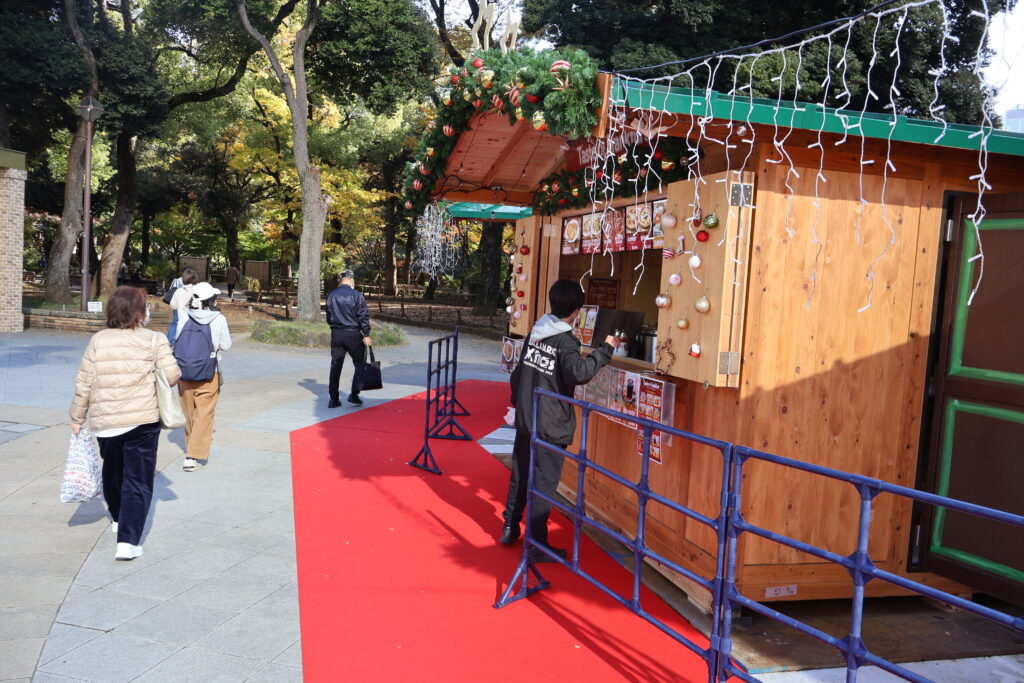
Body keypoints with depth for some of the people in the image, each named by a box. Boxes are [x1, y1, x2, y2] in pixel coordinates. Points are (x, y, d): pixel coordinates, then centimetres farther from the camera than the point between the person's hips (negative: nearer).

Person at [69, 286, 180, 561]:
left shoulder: (97, 341, 1)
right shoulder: (154, 340, -7)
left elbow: (83, 384, 1)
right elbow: (172, 376, -12)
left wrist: (77, 418, 12)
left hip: (104, 422, 4)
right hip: (143, 421, -4)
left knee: (112, 471, 25)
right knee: (138, 481, 1)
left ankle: (118, 518, 48)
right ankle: (128, 541, -6)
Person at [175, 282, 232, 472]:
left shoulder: (185, 318, -4)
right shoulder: (218, 320, -12)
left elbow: (177, 340, 8)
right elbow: (226, 345, -1)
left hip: (184, 373, 4)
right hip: (208, 376, -4)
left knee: (189, 412, 19)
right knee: (204, 415, 0)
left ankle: (193, 446, 37)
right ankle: (194, 456, -7)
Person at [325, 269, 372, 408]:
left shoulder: (331, 295, 6)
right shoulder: (357, 296, -8)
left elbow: (329, 316, 13)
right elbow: (363, 317, -10)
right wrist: (366, 335, -6)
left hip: (336, 334, 4)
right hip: (353, 334, -4)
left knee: (335, 366, 7)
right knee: (360, 364, 10)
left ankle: (333, 399, 7)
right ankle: (354, 395, 5)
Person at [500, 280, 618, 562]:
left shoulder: (536, 332, 5)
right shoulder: (565, 341, -17)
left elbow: (518, 372, 14)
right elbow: (579, 372, -35)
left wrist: (517, 399, 29)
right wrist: (605, 349, -24)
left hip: (525, 420, 7)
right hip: (550, 427, -7)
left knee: (520, 475, 20)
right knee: (543, 485, 2)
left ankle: (510, 528, 33)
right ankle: (537, 546, 9)